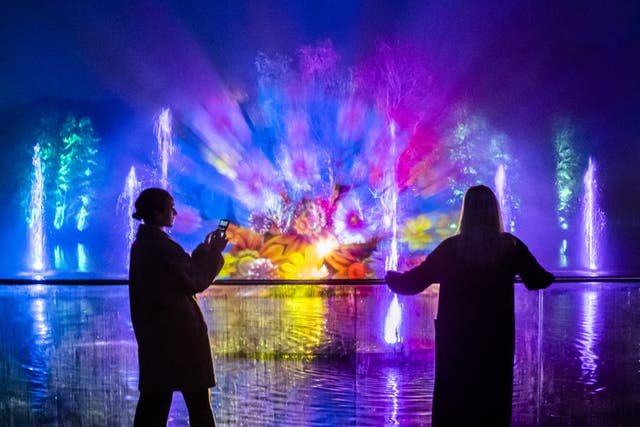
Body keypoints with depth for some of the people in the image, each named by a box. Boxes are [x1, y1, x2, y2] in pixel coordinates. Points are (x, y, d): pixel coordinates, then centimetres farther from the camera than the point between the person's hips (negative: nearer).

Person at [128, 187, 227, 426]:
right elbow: (194, 282, -14)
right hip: (179, 331, -9)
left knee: (154, 398, 10)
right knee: (197, 398, 2)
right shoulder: (161, 245, -17)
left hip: (154, 331, 9)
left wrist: (205, 251, 11)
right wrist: (213, 254, -4)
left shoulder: (142, 244, 11)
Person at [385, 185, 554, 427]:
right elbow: (537, 280, 5)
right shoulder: (511, 247, -6)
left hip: (455, 339, -1)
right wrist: (548, 277, 28)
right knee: (494, 397, 13)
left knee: (452, 400, 10)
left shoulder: (451, 248, -10)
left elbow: (412, 283, -7)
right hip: (497, 339, 1)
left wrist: (392, 277, 14)